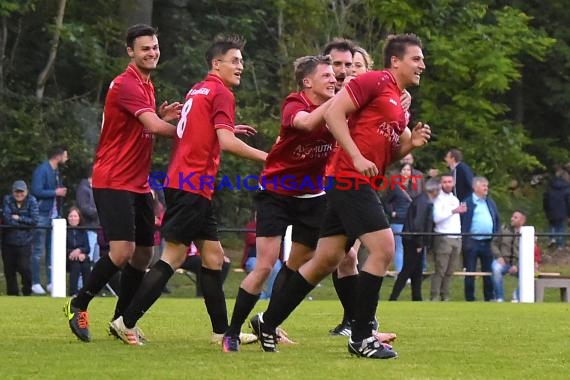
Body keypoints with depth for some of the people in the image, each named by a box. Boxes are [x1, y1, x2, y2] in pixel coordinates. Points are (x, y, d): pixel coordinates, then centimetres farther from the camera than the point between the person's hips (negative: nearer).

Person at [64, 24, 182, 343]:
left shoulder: (146, 86, 15)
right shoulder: (126, 85, -16)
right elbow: (154, 127, -25)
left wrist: (164, 117, 1)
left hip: (138, 184, 10)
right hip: (114, 182, -10)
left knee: (144, 253, 8)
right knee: (123, 251, -17)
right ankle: (79, 305, 0)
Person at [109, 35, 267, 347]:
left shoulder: (197, 90, 17)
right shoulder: (221, 93, -9)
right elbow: (226, 142, -19)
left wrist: (227, 128, 25)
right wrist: (265, 157, -13)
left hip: (182, 182, 10)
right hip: (192, 186, -10)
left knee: (213, 256, 11)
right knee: (173, 257, -8)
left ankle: (222, 332, 14)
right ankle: (126, 322, -7)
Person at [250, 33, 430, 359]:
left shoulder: (399, 101, 20)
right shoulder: (375, 81, -7)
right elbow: (334, 112, -15)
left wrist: (412, 142, 4)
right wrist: (357, 157, -19)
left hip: (363, 185, 10)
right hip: (352, 180, -10)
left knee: (327, 260, 11)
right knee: (383, 249, -13)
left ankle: (268, 322, 21)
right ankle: (361, 337, -8)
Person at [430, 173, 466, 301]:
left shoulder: (455, 199, 20)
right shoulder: (439, 199, -4)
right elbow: (436, 217, -17)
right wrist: (453, 211, -23)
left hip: (456, 238, 7)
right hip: (443, 238, -7)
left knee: (450, 271, 5)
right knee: (440, 270, -11)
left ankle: (445, 296, 9)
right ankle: (434, 297, -10)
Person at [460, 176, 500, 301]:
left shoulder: (490, 202, 15)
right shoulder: (467, 203, -4)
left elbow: (497, 221, 18)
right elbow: (463, 223, -8)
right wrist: (465, 241, -14)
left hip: (488, 242, 5)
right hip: (472, 242, -5)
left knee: (489, 271, 9)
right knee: (470, 272, 0)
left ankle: (489, 297, 16)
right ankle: (470, 298, 5)